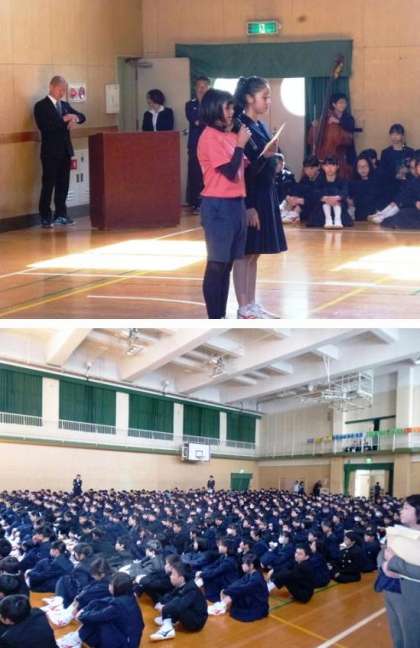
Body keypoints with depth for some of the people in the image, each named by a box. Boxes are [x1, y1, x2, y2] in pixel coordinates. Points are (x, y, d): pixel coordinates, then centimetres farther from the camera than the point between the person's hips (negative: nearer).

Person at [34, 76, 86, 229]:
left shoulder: (65, 105, 17)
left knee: (63, 184, 8)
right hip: (50, 152, -6)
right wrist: (64, 119, -18)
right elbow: (44, 126, -19)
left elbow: (82, 117, 13)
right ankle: (45, 217, -3)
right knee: (48, 185, -6)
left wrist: (75, 118, -10)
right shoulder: (41, 106, -5)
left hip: (65, 151, 6)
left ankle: (61, 214, 15)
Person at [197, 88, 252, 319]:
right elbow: (230, 171, -16)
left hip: (235, 203, 8)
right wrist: (241, 144, -11)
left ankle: (222, 316, 19)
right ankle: (214, 318, 2)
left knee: (227, 263, 11)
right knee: (217, 264, -3)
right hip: (218, 206, -8)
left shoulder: (230, 134, 12)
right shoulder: (210, 137, -12)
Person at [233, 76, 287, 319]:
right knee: (244, 253, -3)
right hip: (249, 197, -9)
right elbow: (242, 169, -19)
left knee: (254, 253, 12)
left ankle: (252, 304, 19)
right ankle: (244, 310, 2)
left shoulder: (260, 126, 14)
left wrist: (273, 157, 2)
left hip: (265, 195, 9)